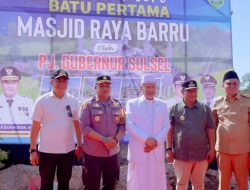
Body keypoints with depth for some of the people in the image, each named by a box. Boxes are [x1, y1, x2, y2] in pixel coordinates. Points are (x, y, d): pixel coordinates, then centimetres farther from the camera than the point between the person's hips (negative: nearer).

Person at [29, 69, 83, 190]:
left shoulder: (73, 101, 1)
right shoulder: (42, 101, -6)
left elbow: (76, 124, 9)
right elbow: (35, 126, -4)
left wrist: (79, 145, 8)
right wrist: (32, 150, -6)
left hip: (67, 150, 2)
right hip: (46, 151, -2)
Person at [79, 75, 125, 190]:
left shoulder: (117, 105, 6)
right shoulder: (88, 105, -5)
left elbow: (123, 125, 6)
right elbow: (85, 127, -13)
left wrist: (116, 139, -13)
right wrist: (103, 139, -21)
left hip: (113, 152, 4)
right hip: (93, 153, -4)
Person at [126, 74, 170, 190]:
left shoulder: (162, 105, 11)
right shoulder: (132, 103, 2)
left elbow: (166, 126, 5)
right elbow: (130, 125, -8)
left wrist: (156, 141, -10)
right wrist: (146, 139, -16)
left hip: (157, 151, 3)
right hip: (138, 151, -3)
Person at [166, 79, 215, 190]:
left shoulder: (205, 108, 4)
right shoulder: (175, 109, 1)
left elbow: (210, 130, 5)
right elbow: (170, 130, 1)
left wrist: (212, 149, -1)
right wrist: (169, 149, -3)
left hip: (201, 154, 1)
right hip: (181, 154, -1)